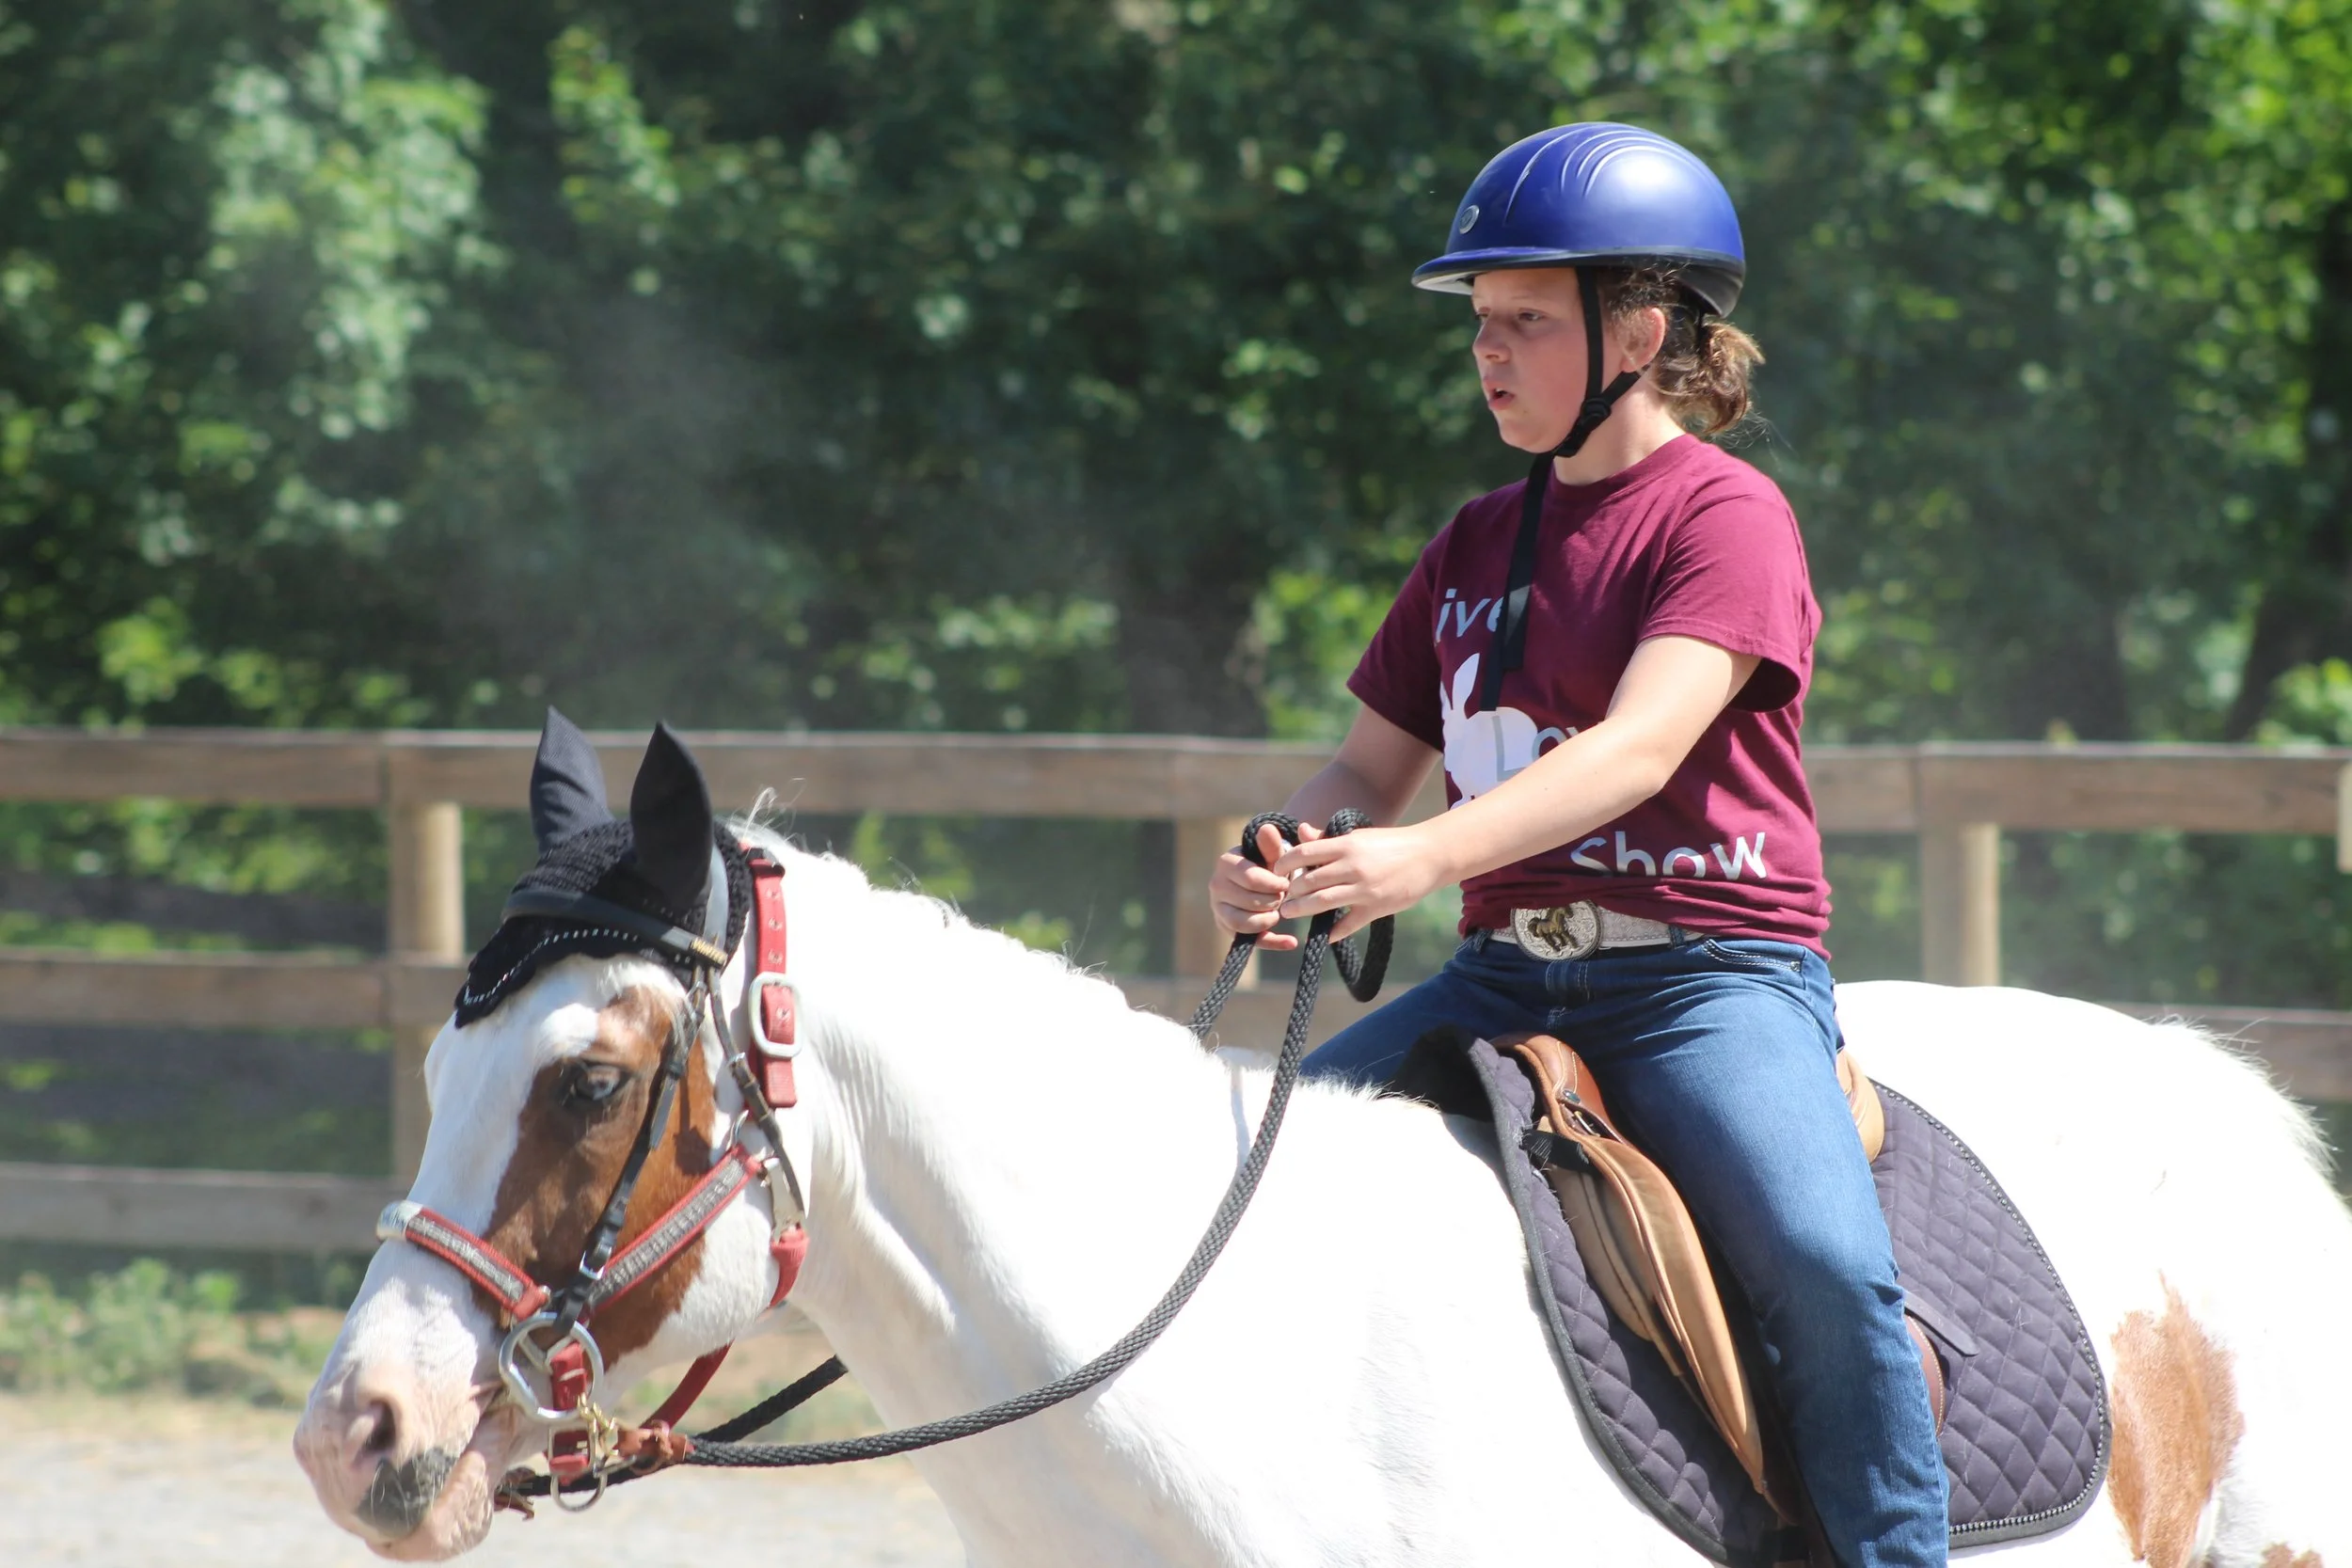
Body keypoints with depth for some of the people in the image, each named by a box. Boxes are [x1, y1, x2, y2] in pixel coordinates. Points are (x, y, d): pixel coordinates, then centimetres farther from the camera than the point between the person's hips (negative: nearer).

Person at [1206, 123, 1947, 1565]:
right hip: (1512, 966, 7)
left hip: (1709, 970, -7)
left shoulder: (1725, 513, -7)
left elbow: (1642, 745, -21)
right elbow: (1375, 765, 18)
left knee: (1824, 1266, -29)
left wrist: (1425, 859, -35)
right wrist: (1285, 866, -8)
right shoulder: (1475, 547, 16)